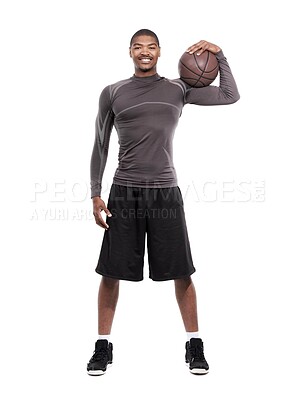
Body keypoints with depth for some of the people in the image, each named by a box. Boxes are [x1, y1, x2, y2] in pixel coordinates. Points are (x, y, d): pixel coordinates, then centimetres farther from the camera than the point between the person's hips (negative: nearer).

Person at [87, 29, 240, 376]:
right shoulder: (112, 93, 6)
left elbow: (230, 97, 8)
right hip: (124, 191, 0)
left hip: (165, 190, 0)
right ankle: (103, 346, 18)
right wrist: (95, 194, 3)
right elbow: (100, 146, 9)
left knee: (181, 272, 2)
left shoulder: (178, 89, 8)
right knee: (111, 272, 2)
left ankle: (194, 345, 18)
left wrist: (219, 55, 2)